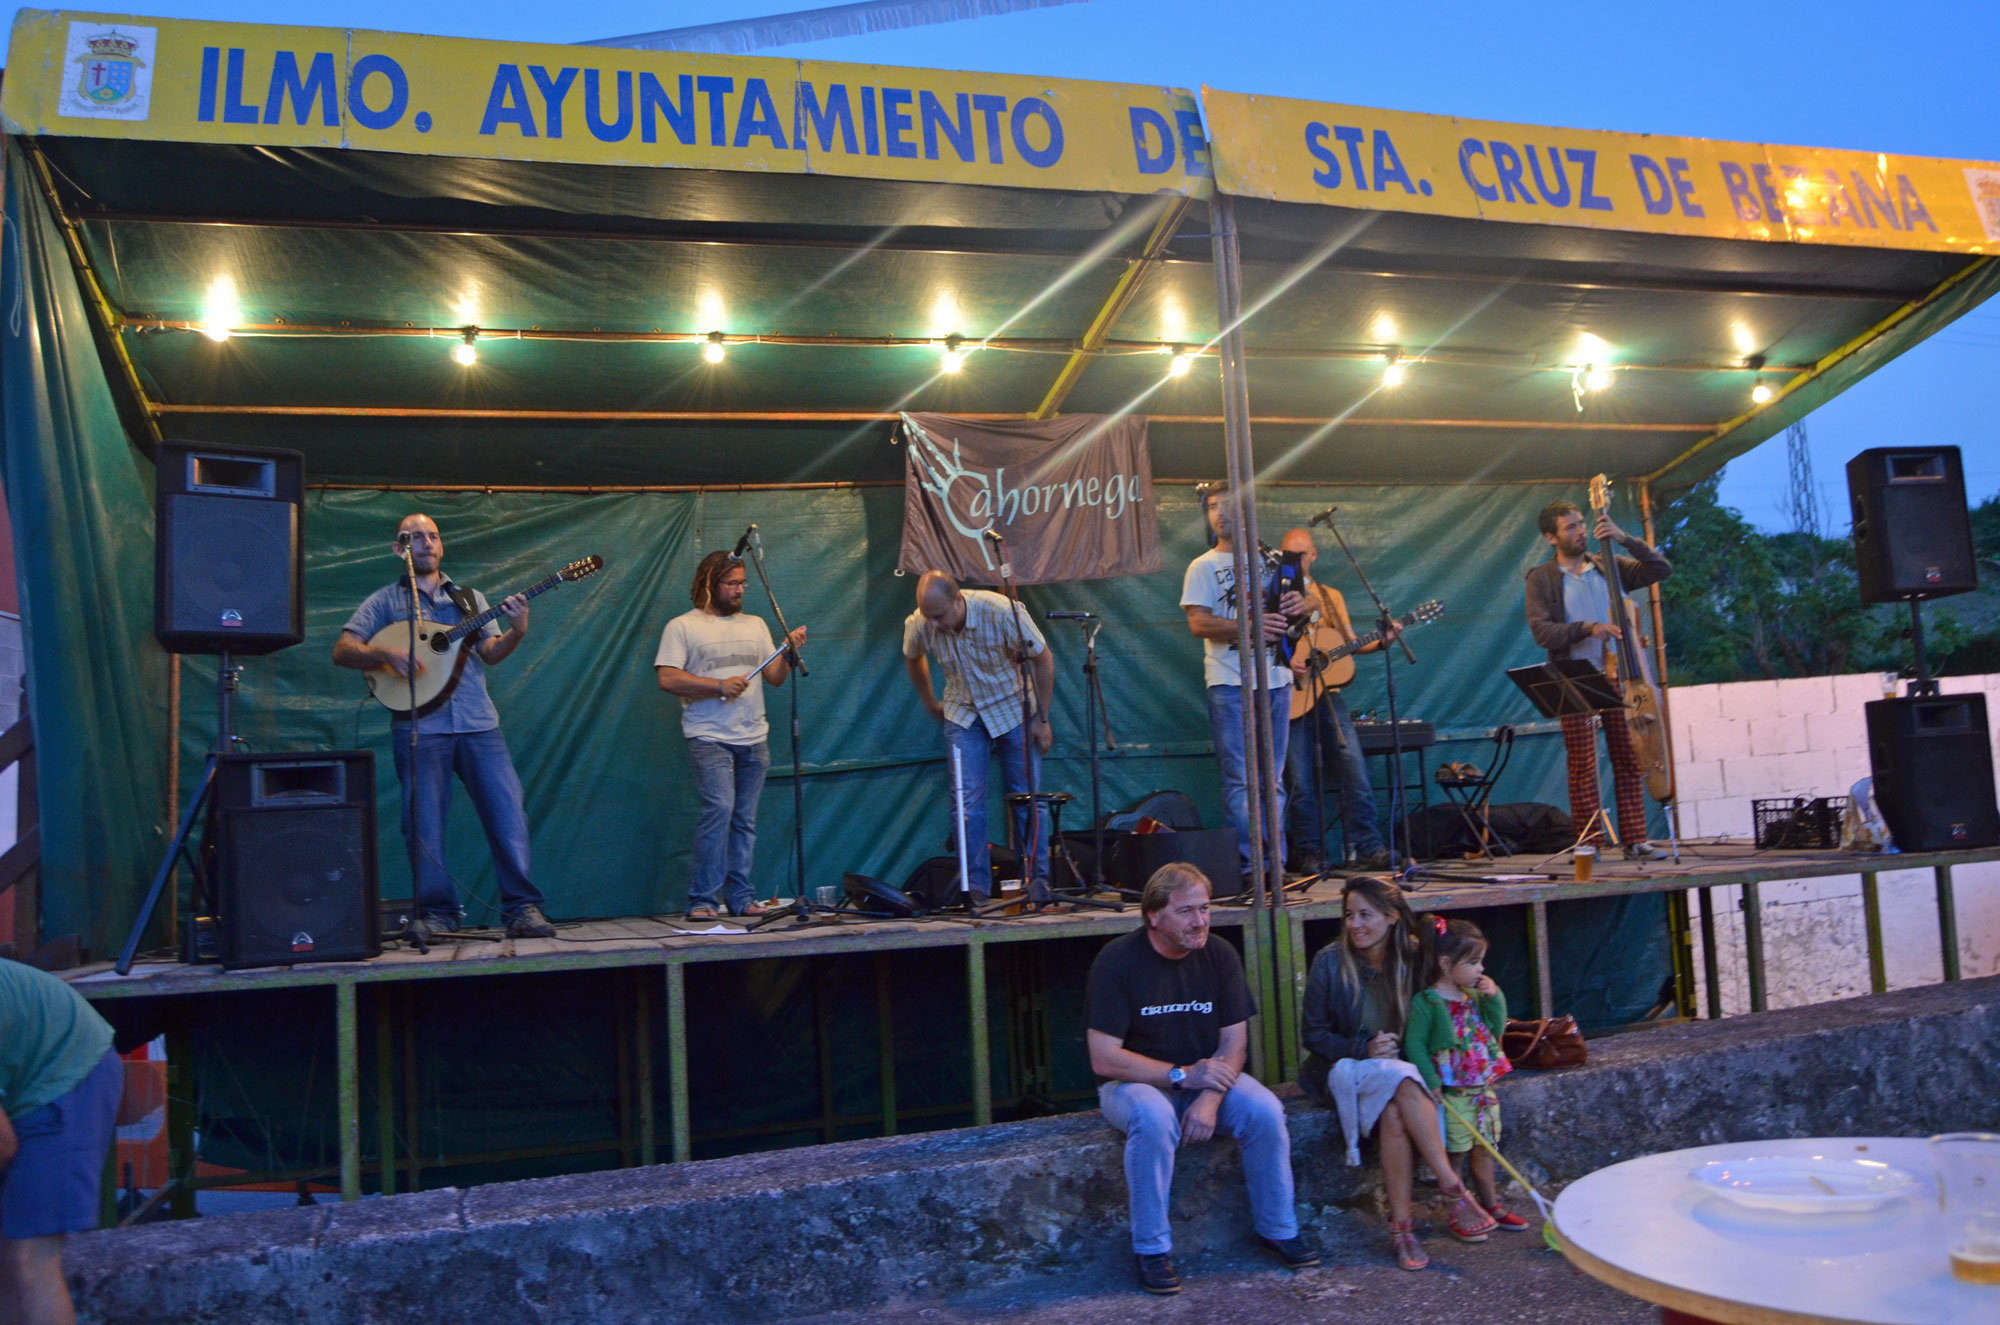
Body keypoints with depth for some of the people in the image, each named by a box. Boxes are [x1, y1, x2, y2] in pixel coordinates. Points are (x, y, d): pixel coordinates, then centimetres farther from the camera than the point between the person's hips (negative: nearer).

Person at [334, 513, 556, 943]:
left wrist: (516, 633, -11)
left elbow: (491, 653, 9)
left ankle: (523, 908, -1)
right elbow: (342, 650, 4)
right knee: (423, 819, -2)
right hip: (419, 725, -2)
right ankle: (435, 913, 8)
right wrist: (385, 653, -14)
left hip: (477, 720, 2)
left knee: (507, 810, -6)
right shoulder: (385, 600, 13)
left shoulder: (470, 598, 21)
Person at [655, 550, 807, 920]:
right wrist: (720, 686, -12)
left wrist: (789, 651, -2)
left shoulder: (756, 625, 20)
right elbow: (668, 679, -6)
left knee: (745, 818, 4)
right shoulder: (682, 627, 4)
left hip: (754, 739, 5)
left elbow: (775, 678, 16)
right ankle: (702, 899, -10)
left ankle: (741, 898, 10)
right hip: (709, 737, -5)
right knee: (719, 809, -18)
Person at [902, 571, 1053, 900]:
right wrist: (930, 701, 15)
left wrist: (1042, 719, -12)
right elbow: (913, 659, 7)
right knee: (968, 800, -9)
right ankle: (976, 886, -3)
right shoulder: (918, 625, -19)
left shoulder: (1003, 612, -28)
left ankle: (1037, 880, 9)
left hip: (1014, 709, -2)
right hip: (963, 713, 2)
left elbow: (1043, 659, -14)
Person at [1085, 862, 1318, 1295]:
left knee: (1265, 1111, -21)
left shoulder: (1220, 956, -3)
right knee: (1154, 1118, -35)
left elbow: (1234, 1041, -4)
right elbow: (1104, 1059, -19)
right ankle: (1151, 1249, -19)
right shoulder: (1117, 960, -16)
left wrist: (1211, 1097, -22)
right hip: (1135, 1082, -4)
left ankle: (1277, 1230, 1)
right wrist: (1182, 1076, -25)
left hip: (1204, 1076, 4)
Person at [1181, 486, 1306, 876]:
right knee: (1240, 781, -7)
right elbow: (1198, 624, -8)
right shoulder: (1202, 567, 4)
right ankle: (1249, 866, -4)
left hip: (1274, 678, 4)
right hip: (1230, 683, -4)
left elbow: (1292, 605, 21)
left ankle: (1276, 863, 13)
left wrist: (1299, 606, -5)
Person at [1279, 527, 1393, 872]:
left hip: (1328, 695, 3)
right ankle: (1312, 853, 6)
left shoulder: (1331, 596, 18)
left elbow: (1351, 644, 15)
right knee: (1299, 782, -3)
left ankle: (1368, 848, -1)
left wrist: (1382, 642, -3)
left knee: (1355, 770, -5)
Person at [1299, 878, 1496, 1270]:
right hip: (1341, 1068, -2)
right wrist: (1365, 1050, -18)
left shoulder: (1412, 958, 1)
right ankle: (1452, 1188, -28)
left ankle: (1401, 1225, -27)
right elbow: (1315, 1035, -4)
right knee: (1403, 1082, -33)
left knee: (1394, 1113, -33)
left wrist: (1397, 1049, -10)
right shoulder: (1330, 962, -7)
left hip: (1397, 1063, 2)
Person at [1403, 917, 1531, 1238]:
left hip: (1482, 1087, 7)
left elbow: (1497, 1030, 11)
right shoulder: (1425, 1003, -13)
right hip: (1451, 1092, -7)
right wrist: (1431, 1081, -20)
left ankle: (1491, 1206, 32)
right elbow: (1414, 1045, -14)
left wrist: (1494, 999, -1)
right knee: (1453, 1155, 1)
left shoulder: (1475, 996, 9)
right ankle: (1456, 1216, 13)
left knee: (1484, 1150, 17)